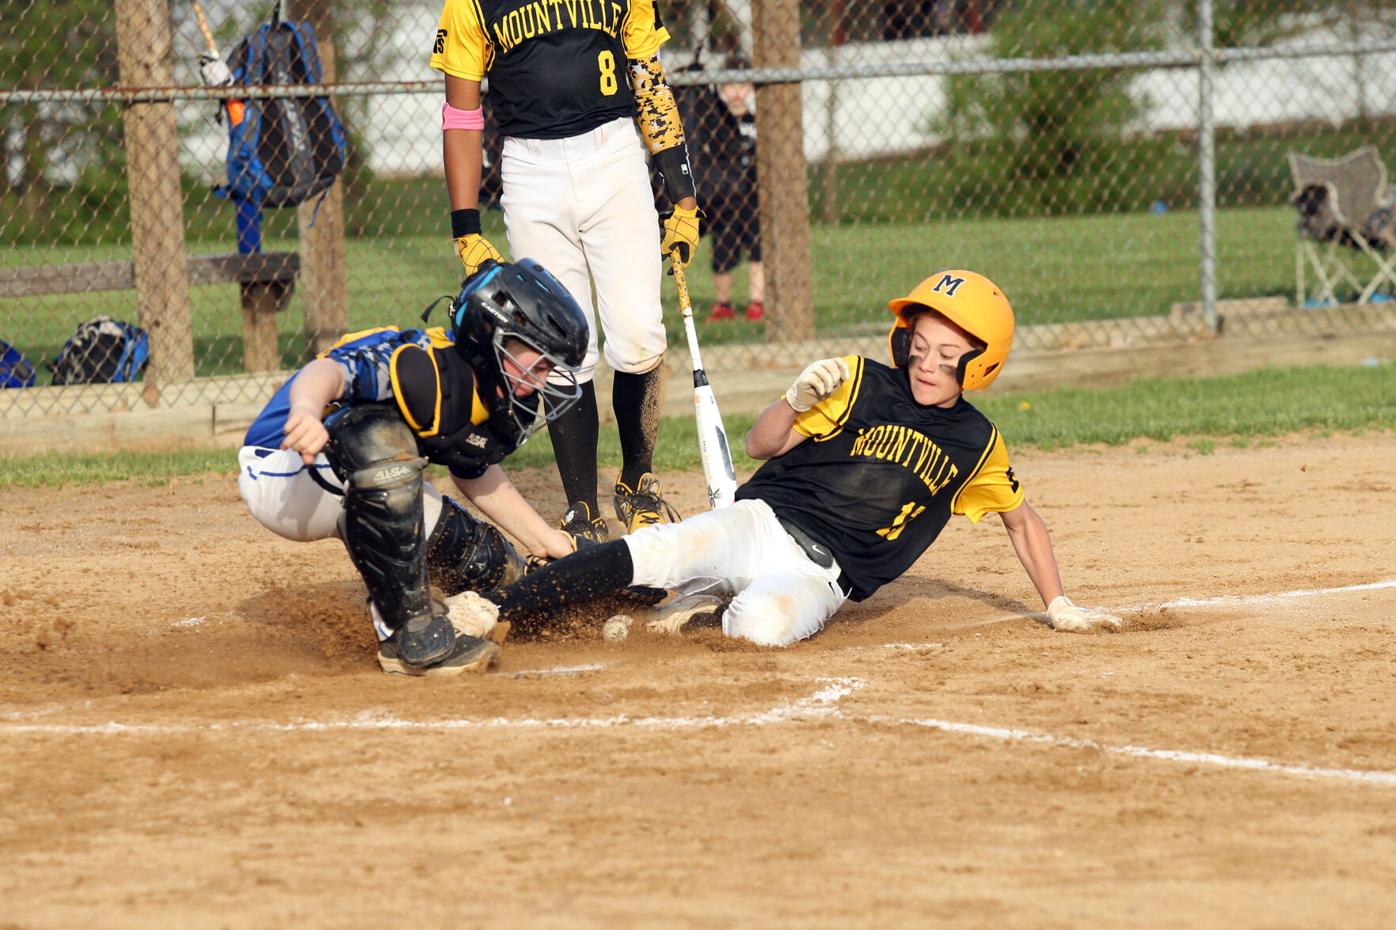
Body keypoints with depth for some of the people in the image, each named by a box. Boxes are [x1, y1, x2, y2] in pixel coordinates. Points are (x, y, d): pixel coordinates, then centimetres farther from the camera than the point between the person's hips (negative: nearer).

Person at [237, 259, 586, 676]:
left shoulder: (485, 399, -4)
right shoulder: (419, 368, -31)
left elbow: (478, 477, 15)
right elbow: (328, 372, -49)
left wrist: (546, 541, 14)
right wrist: (307, 409, -72)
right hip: (282, 480, -9)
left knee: (493, 570, -1)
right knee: (381, 437, -40)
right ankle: (410, 634, -32)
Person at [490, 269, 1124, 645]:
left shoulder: (976, 443, 9)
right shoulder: (861, 384, 5)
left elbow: (1021, 520, 25)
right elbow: (761, 444, 1)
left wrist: (1059, 606, 21)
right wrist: (797, 401, -19)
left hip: (821, 576, 0)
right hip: (763, 523, 0)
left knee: (762, 624, -36)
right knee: (654, 552, -32)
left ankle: (713, 610, 0)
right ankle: (492, 617, -26)